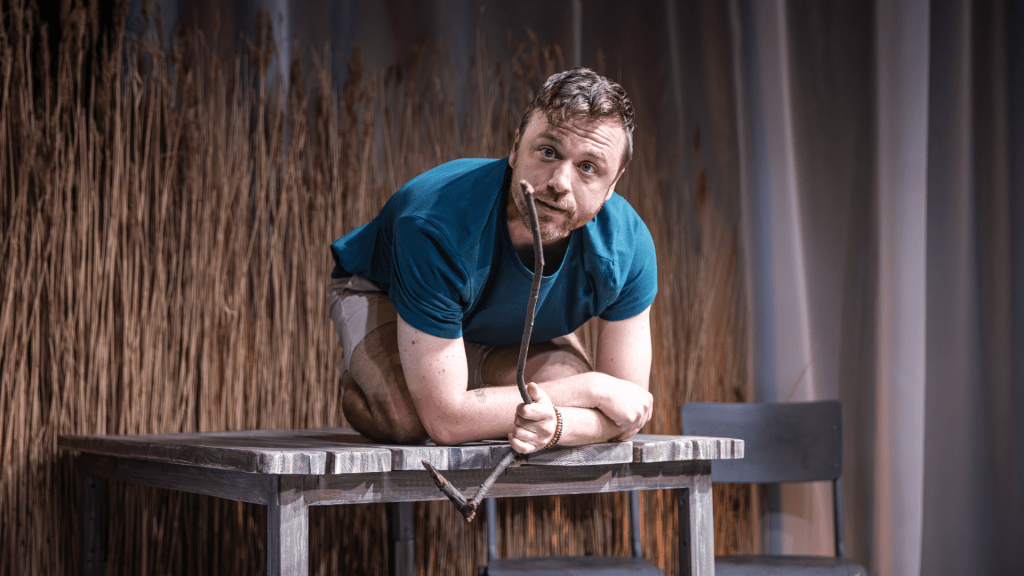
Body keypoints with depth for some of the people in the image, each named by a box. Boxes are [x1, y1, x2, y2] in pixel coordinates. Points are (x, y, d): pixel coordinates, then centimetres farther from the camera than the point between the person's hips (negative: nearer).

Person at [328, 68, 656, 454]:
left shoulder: (629, 248, -32)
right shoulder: (437, 228, -45)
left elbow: (628, 414, -24)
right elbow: (445, 418, -42)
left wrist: (555, 424, -48)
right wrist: (592, 387, -38)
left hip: (514, 325, 4)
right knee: (403, 418, -34)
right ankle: (361, 384, 3)